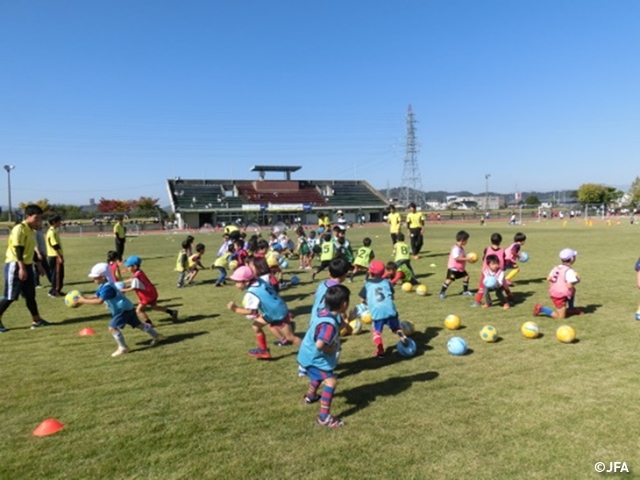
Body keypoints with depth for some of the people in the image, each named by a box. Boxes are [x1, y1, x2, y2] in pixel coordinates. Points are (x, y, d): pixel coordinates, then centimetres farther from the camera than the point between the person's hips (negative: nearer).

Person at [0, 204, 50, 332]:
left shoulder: (31, 230, 13)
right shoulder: (19, 229, -15)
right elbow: (18, 250, -21)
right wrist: (21, 268, -26)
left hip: (27, 266, 9)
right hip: (15, 266, -9)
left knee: (30, 295, 12)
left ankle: (36, 320, 18)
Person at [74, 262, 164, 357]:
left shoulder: (107, 287, -26)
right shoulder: (102, 286, 7)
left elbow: (99, 301, -34)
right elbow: (96, 297, 6)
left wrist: (84, 301, -29)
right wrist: (83, 300, -8)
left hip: (124, 309, -11)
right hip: (126, 308, 11)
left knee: (112, 327, -14)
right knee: (138, 324, 18)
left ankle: (123, 348, -2)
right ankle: (157, 336, 28)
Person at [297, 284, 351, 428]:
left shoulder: (322, 311, -8)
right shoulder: (329, 323, -35)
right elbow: (320, 344, -42)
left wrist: (343, 322, -5)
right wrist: (330, 349, -24)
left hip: (310, 354, 10)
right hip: (315, 357, -10)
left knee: (319, 376, 33)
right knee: (331, 382, -13)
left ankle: (310, 396, 59)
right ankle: (324, 417, -11)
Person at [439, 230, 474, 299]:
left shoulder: (461, 248, 9)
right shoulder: (456, 248, -24)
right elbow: (456, 258, -32)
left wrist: (467, 258, 2)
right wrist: (466, 259, -28)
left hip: (460, 268, 10)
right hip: (453, 268, -10)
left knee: (466, 276, 11)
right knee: (449, 280, -11)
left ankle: (465, 291, 25)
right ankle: (442, 292, -2)